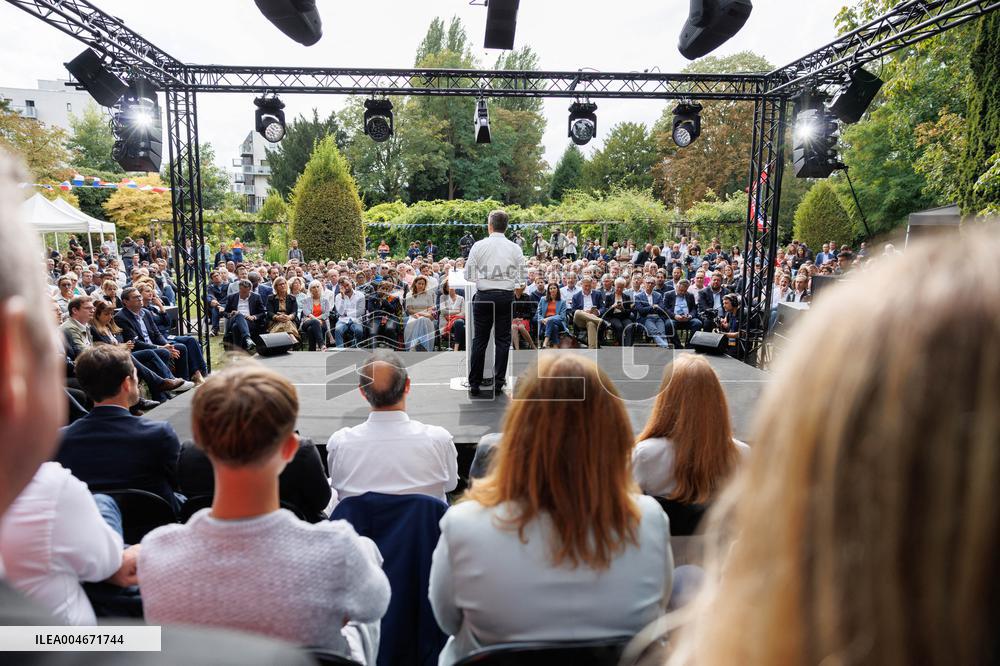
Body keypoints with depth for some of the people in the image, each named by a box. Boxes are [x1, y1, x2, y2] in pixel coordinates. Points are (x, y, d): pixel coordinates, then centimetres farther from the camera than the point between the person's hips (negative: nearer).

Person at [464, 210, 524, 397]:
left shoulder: (479, 246, -2)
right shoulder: (515, 248, 1)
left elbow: (468, 276, -1)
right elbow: (521, 276, 4)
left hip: (484, 296, -1)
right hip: (506, 297, 1)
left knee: (479, 340, 6)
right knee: (502, 340, 8)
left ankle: (474, 384, 10)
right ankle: (498, 383, 11)